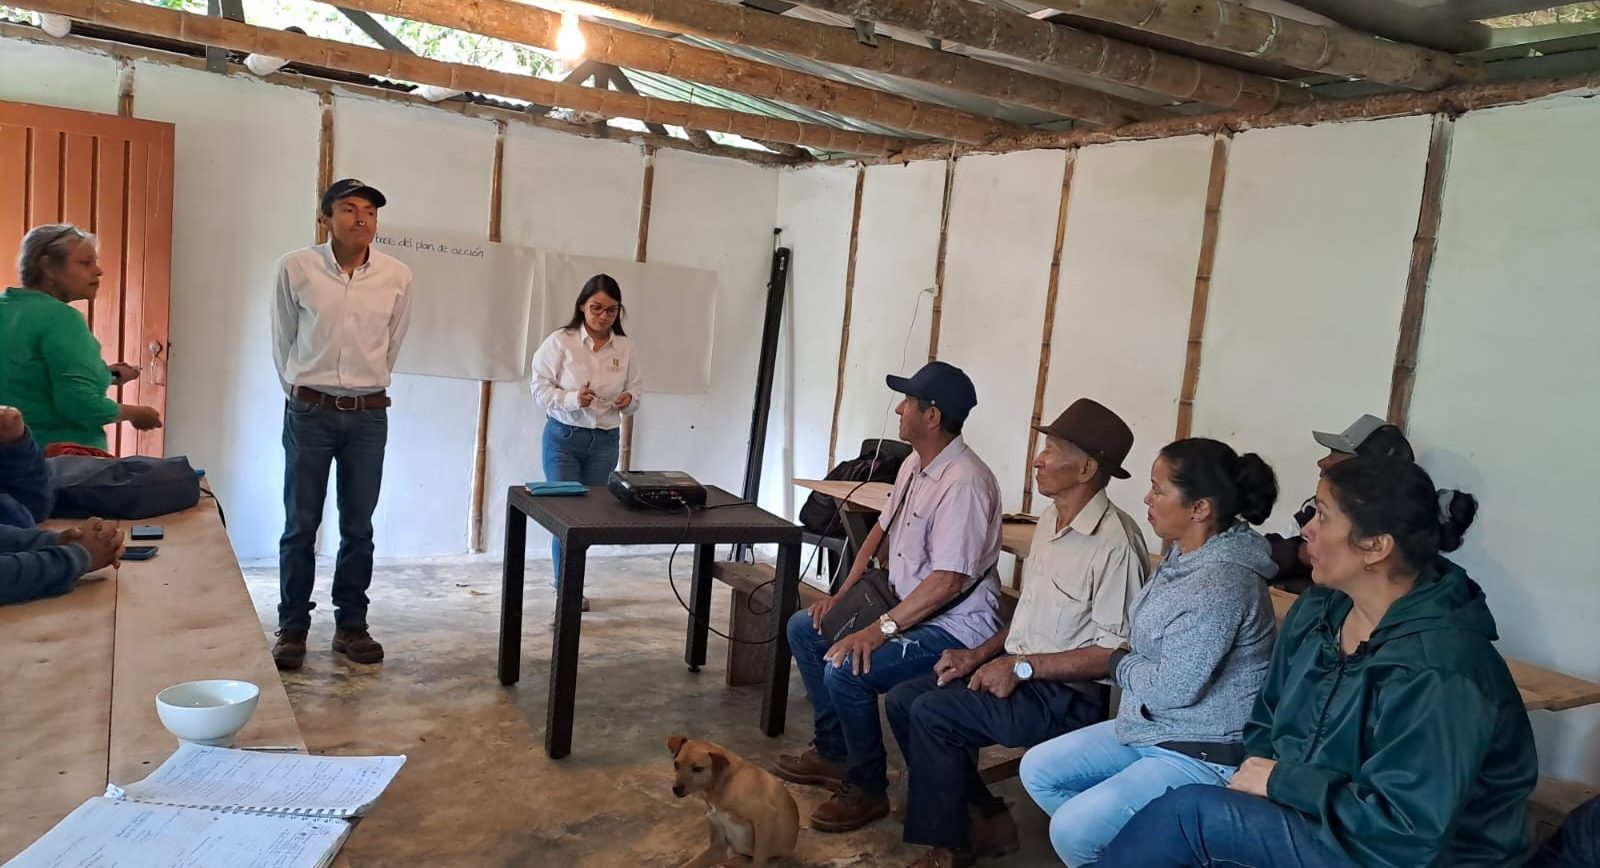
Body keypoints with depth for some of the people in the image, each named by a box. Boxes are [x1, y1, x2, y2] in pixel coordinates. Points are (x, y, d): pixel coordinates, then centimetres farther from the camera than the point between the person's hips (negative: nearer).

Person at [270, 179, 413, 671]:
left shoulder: (397, 277, -2)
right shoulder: (296, 268, -6)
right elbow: (282, 340, 7)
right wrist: (300, 390, 13)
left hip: (368, 414, 2)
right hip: (309, 412, -1)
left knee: (358, 527, 9)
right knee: (301, 525, 5)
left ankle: (351, 625, 21)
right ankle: (292, 627, 17)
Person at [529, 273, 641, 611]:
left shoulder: (626, 347, 1)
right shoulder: (560, 341, -9)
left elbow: (635, 389, 10)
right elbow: (540, 387, -7)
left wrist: (628, 401, -13)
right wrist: (572, 399, -23)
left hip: (605, 441, 3)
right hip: (564, 437, -3)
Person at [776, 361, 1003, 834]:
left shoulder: (963, 482, -26)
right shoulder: (914, 465, 6)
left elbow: (948, 581, -31)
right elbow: (881, 529, 17)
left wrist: (879, 630, -31)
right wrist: (841, 595, 8)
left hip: (953, 626, -10)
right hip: (906, 607, 11)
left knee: (846, 669, -28)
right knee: (804, 629, 12)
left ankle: (867, 789, -4)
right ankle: (833, 752, 22)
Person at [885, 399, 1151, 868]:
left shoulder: (1114, 541, -22)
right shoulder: (1050, 518, 8)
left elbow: (1117, 652, -22)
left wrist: (1022, 667, -20)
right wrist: (980, 654, 6)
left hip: (1067, 696, -10)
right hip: (1018, 671, 10)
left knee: (933, 714, -21)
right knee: (903, 699, 1)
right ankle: (984, 819, 11)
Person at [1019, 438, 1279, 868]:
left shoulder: (1219, 585, -28)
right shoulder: (1183, 554, 3)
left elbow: (1173, 688, -25)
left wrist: (1119, 662, -7)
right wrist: (1127, 660, -4)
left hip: (1202, 753, -10)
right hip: (1151, 728, 10)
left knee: (1071, 830, -19)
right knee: (1039, 769, 10)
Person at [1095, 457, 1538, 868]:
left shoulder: (1439, 673, -25)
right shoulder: (1316, 611, 0)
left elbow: (1406, 828, -27)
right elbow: (1267, 719, 11)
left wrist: (1282, 781, -19)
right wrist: (1256, 771, -10)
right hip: (1304, 814, 7)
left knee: (1188, 813, -22)